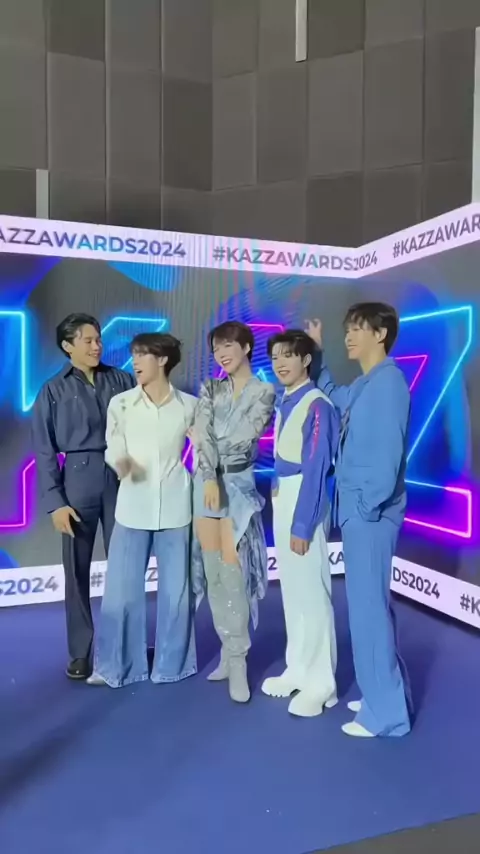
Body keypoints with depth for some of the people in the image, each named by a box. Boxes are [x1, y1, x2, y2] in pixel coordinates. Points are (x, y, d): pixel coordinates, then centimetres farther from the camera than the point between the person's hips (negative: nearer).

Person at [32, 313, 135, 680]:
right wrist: (55, 501, -5)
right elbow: (45, 451, 1)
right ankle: (82, 651, 21)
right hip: (79, 481, -1)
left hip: (122, 478, 1)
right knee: (78, 570, 7)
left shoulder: (122, 381, 4)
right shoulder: (54, 391, 2)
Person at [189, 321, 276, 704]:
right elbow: (202, 434, -4)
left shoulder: (264, 392, 1)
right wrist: (209, 477, -17)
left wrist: (210, 442, 1)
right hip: (206, 482, 4)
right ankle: (229, 652, 19)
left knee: (233, 571, -8)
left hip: (239, 484, -4)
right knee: (213, 571, 7)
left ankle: (237, 660, 2)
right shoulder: (211, 389, 11)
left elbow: (244, 439, -10)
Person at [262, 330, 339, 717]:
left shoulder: (317, 405, -15)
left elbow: (316, 468, -18)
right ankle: (298, 669, 29)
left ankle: (321, 682, 12)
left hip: (305, 502, -9)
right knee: (291, 590, 16)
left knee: (312, 591, -1)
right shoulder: (284, 404, 11)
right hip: (282, 500, 9)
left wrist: (303, 525, -18)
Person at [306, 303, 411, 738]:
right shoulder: (364, 386, 13)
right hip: (357, 510, 9)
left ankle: (385, 711, 13)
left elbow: (388, 453, -21)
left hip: (370, 514, -9)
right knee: (370, 604, 17)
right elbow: (333, 398, 34)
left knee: (368, 608, -1)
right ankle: (384, 695, 31)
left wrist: (368, 506, -16)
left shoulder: (388, 382, -15)